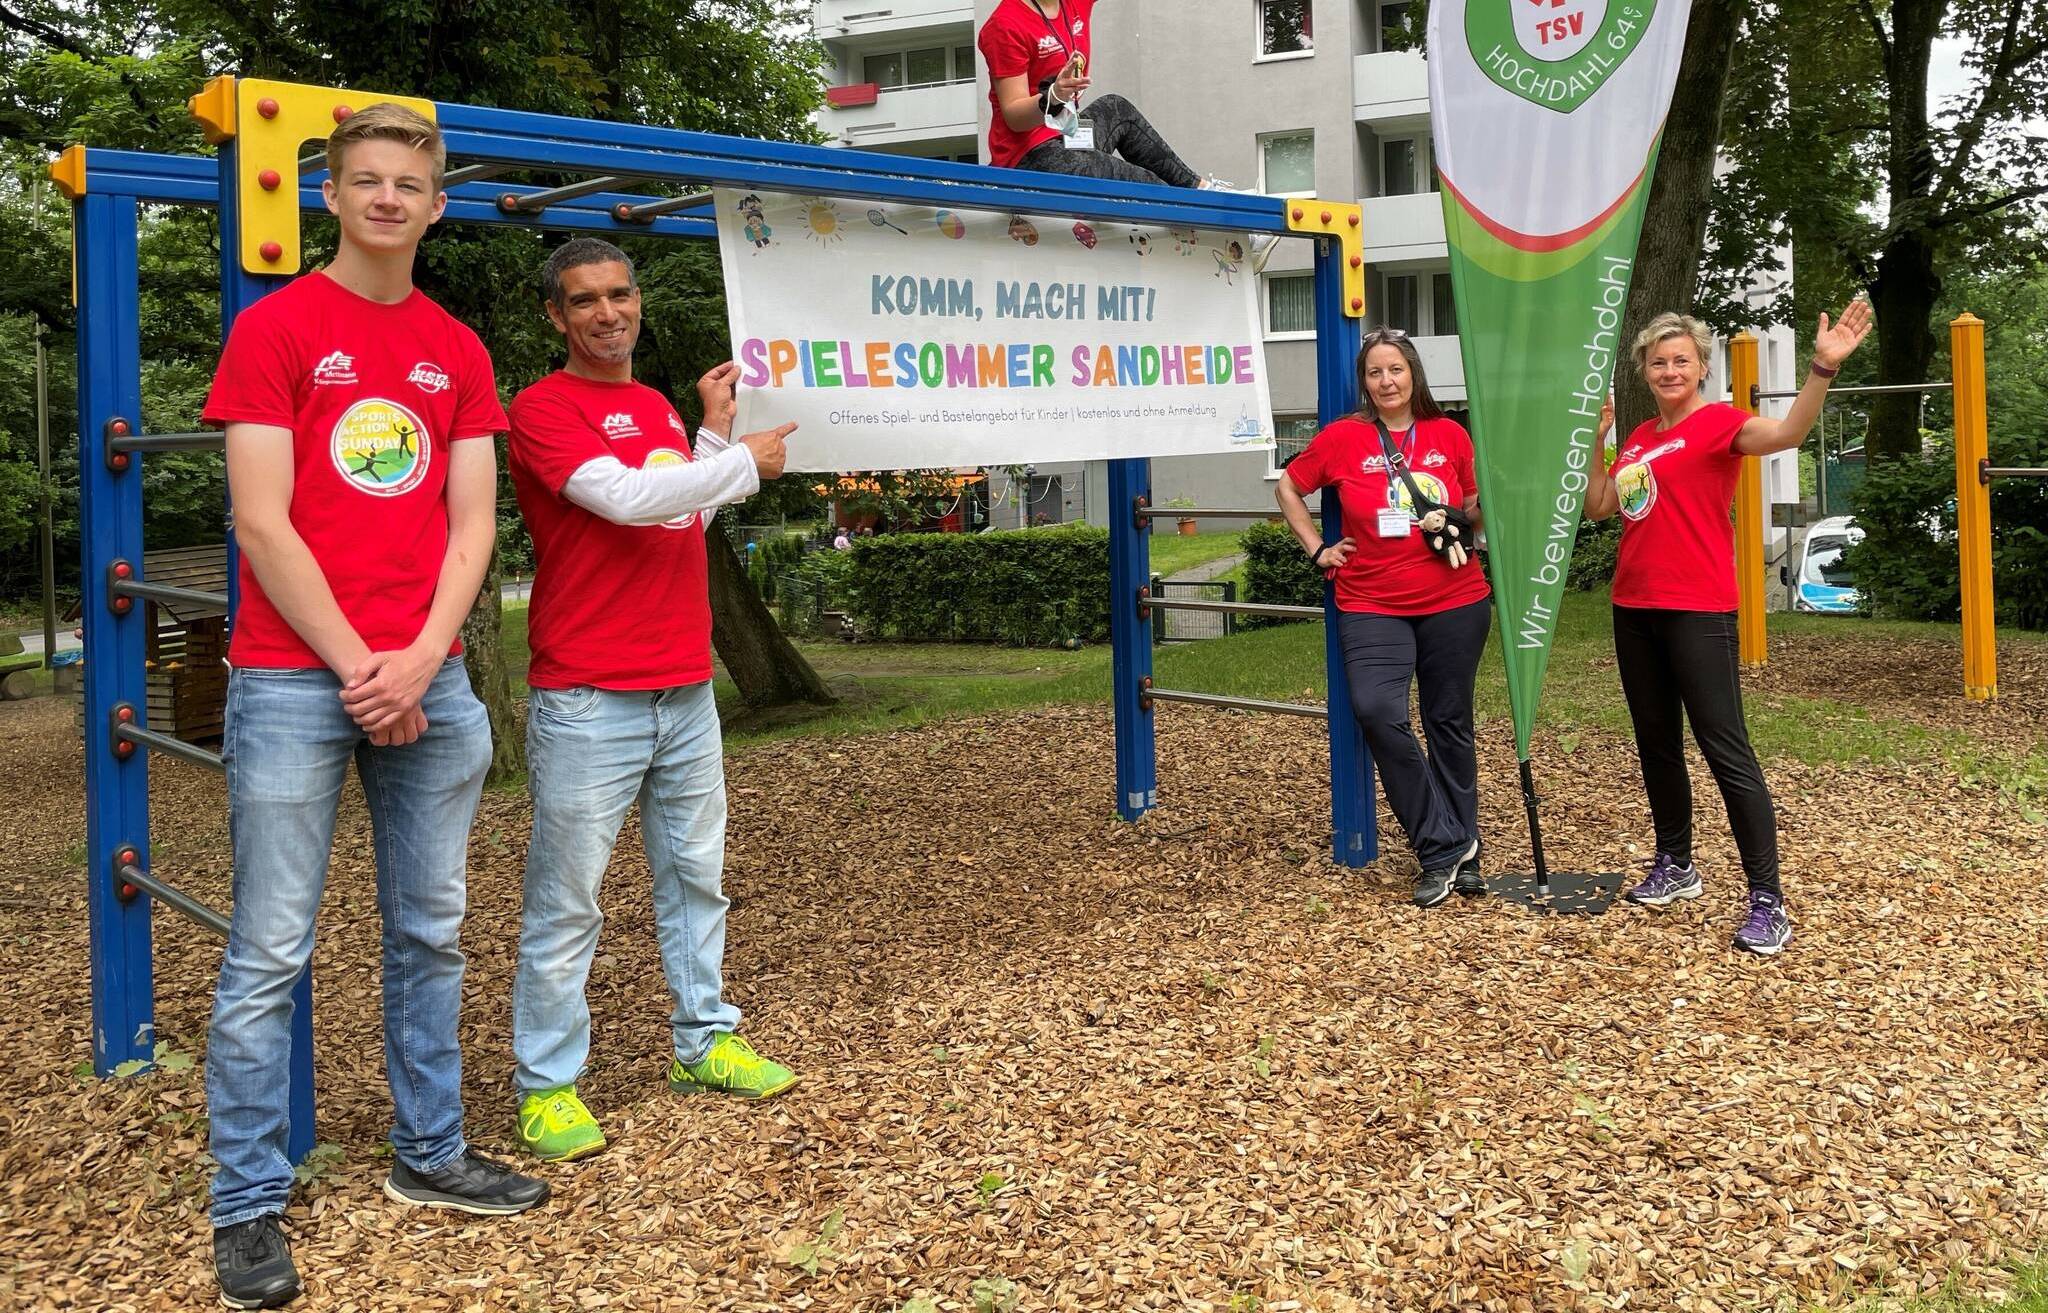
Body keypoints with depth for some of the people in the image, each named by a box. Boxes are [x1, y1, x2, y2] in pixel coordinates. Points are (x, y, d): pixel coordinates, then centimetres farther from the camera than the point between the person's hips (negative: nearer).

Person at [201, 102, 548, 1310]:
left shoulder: (458, 350, 12)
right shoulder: (275, 328, -1)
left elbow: (473, 522, 7)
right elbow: (261, 524, -8)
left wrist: (421, 659, -7)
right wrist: (357, 669, -11)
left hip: (428, 681, 5)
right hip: (296, 681, -4)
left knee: (431, 934, 12)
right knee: (271, 954, 0)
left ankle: (429, 1154, 26)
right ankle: (249, 1205, 11)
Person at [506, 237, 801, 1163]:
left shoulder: (658, 408, 16)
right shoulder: (541, 409, -8)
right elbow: (625, 498, -20)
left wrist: (713, 428, 14)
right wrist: (745, 460, -9)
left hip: (686, 689, 7)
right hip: (587, 702, -7)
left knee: (694, 875, 15)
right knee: (565, 902, -1)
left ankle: (704, 1040, 28)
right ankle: (547, 1085, 10)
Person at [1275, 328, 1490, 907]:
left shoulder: (1450, 435, 3)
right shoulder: (1343, 436, -1)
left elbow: (1478, 508, 14)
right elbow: (1288, 487, 12)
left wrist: (1458, 522, -8)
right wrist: (1318, 549, 5)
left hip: (1455, 603, 2)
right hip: (1372, 606, -1)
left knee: (1450, 724, 10)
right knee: (1375, 711, -21)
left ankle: (1461, 856, 25)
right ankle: (1443, 848, -8)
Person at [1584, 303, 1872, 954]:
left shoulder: (1718, 422, -7)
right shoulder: (1639, 438, 13)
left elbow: (1787, 433, -27)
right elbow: (1598, 507, 13)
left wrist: (1823, 366, -42)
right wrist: (1597, 439, 3)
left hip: (1698, 612, -7)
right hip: (1635, 607, 7)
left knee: (1726, 751, -9)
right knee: (1656, 743, 16)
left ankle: (1767, 901, -5)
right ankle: (1675, 865, 31)